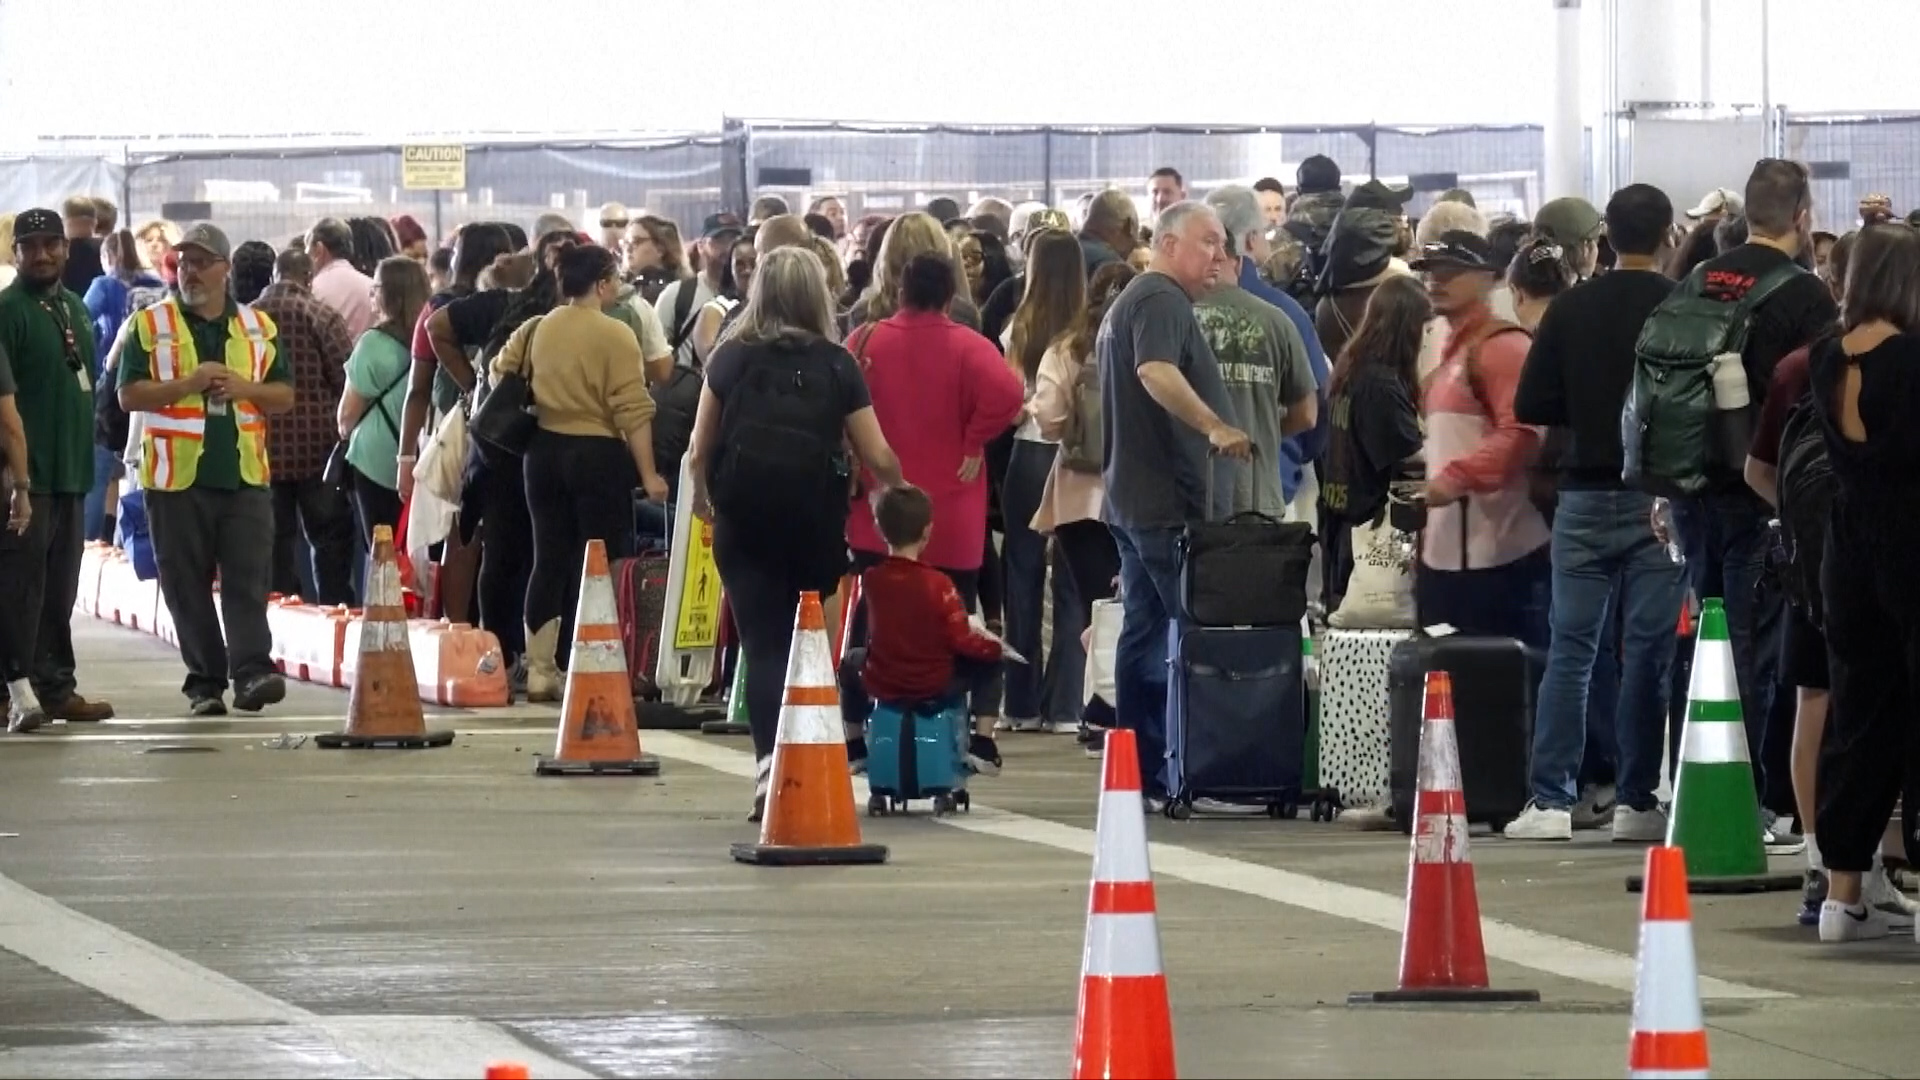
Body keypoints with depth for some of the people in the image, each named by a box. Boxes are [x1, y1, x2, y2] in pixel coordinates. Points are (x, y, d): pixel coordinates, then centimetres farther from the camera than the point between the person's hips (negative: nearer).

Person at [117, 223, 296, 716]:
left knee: (248, 581, -8)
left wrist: (243, 388, -6)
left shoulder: (258, 327, 12)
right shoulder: (151, 324, 5)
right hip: (177, 476, -1)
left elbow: (284, 395, 13)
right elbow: (130, 394, -3)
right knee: (189, 585, 1)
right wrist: (188, 384, -14)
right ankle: (205, 682, 6)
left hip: (245, 475, 1)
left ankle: (252, 671, -14)